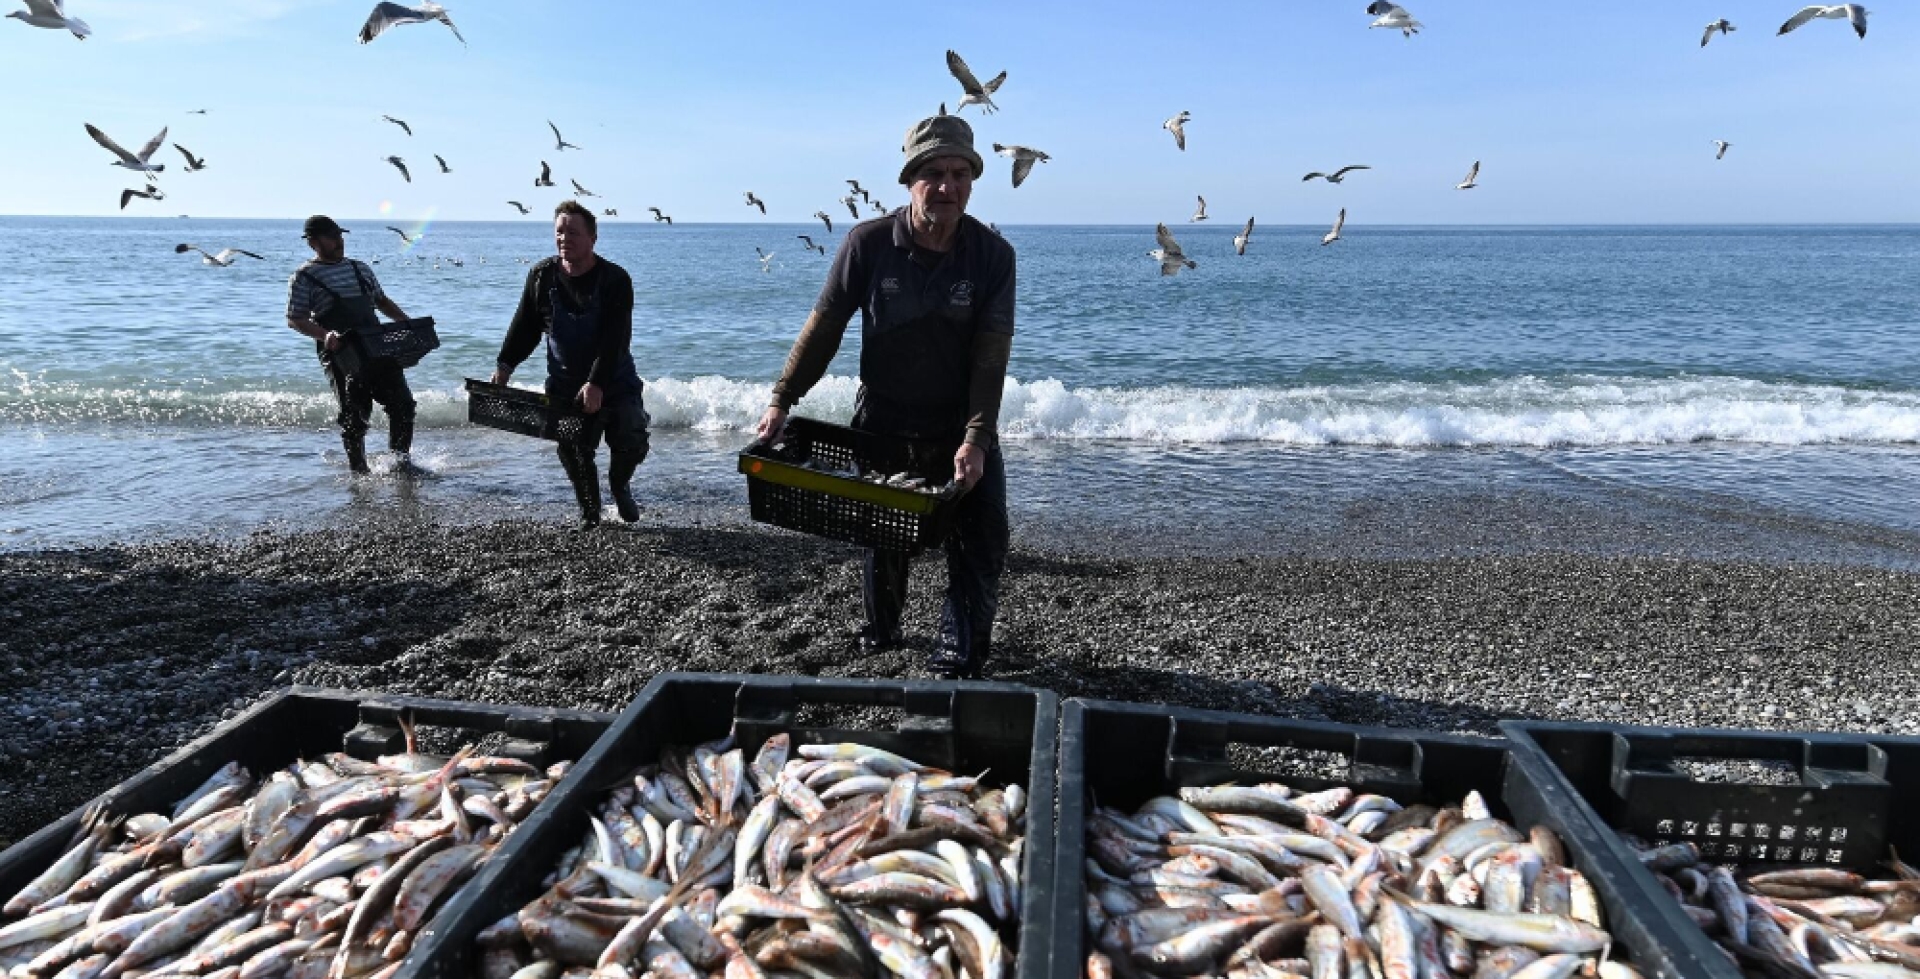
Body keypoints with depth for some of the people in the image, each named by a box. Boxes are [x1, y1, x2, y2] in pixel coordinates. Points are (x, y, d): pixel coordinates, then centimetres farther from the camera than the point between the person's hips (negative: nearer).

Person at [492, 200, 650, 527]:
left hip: (614, 383, -2)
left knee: (632, 443, -13)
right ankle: (589, 512, 21)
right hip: (564, 385, 3)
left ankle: (619, 484, 20)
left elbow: (615, 339, -21)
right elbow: (525, 327, 8)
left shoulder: (615, 279, -13)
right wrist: (505, 365, -3)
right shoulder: (542, 275, 0)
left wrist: (596, 384, -30)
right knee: (573, 451, -1)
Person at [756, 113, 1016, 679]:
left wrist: (976, 439, -24)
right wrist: (782, 401, -11)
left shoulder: (993, 255, -13)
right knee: (884, 540, 14)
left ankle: (959, 654, 14)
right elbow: (824, 327, -6)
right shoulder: (868, 244, -13)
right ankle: (880, 632, 39)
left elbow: (991, 355, -15)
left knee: (982, 543, -2)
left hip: (962, 427, 0)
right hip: (882, 422, 0)